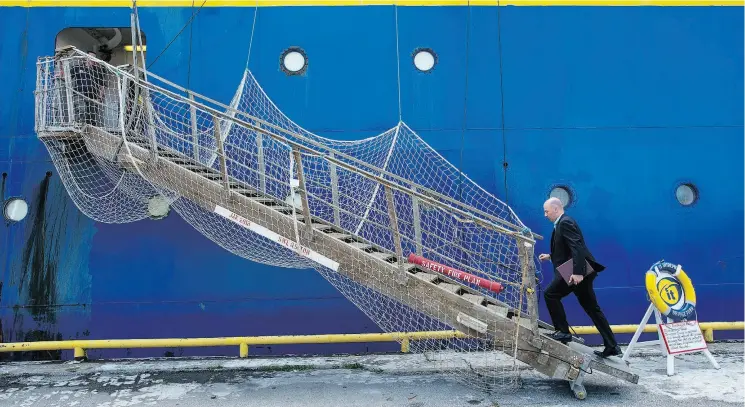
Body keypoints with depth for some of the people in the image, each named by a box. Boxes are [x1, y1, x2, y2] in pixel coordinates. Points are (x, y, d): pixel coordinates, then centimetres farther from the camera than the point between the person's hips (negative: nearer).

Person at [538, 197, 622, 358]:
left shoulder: (565, 222, -12)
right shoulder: (562, 223, 19)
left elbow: (577, 248, -23)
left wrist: (577, 272, -30)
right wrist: (550, 256, 21)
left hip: (577, 271, -11)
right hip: (578, 271, 11)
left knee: (550, 294, -5)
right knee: (592, 309, 11)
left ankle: (563, 331, 1)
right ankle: (611, 346, 14)